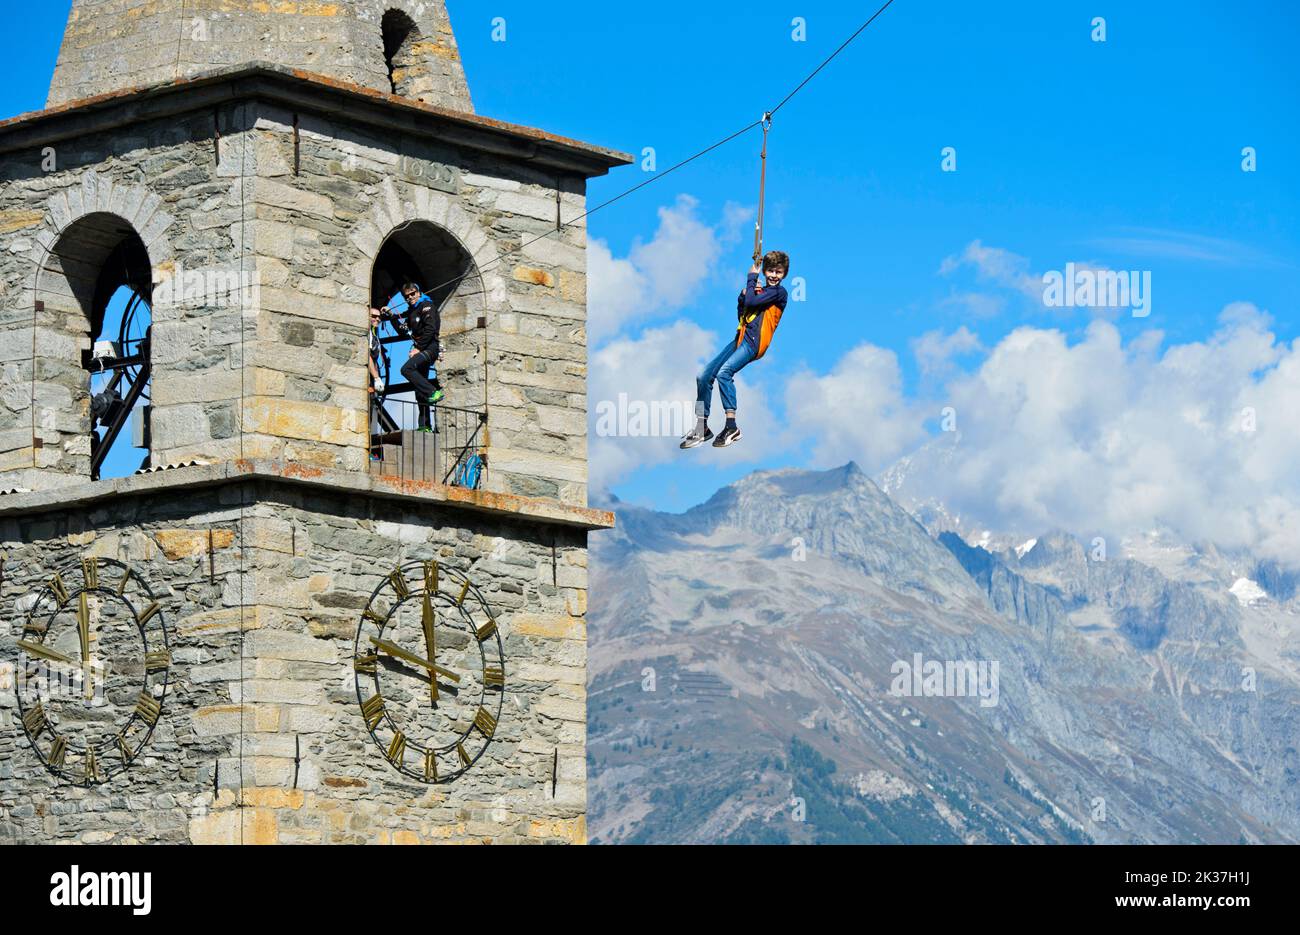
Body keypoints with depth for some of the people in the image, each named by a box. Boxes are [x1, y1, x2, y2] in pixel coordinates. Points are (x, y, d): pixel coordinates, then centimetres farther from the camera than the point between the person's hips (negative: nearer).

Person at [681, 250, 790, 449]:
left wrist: (752, 278, 3)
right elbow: (741, 314, 24)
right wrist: (743, 294, 7)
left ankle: (731, 428, -30)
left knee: (724, 372, -30)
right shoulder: (761, 290, 25)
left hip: (754, 343, -9)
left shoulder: (779, 292, -2)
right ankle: (702, 428, 11)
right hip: (741, 338, 9)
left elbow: (751, 302, -13)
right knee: (704, 377, 2)